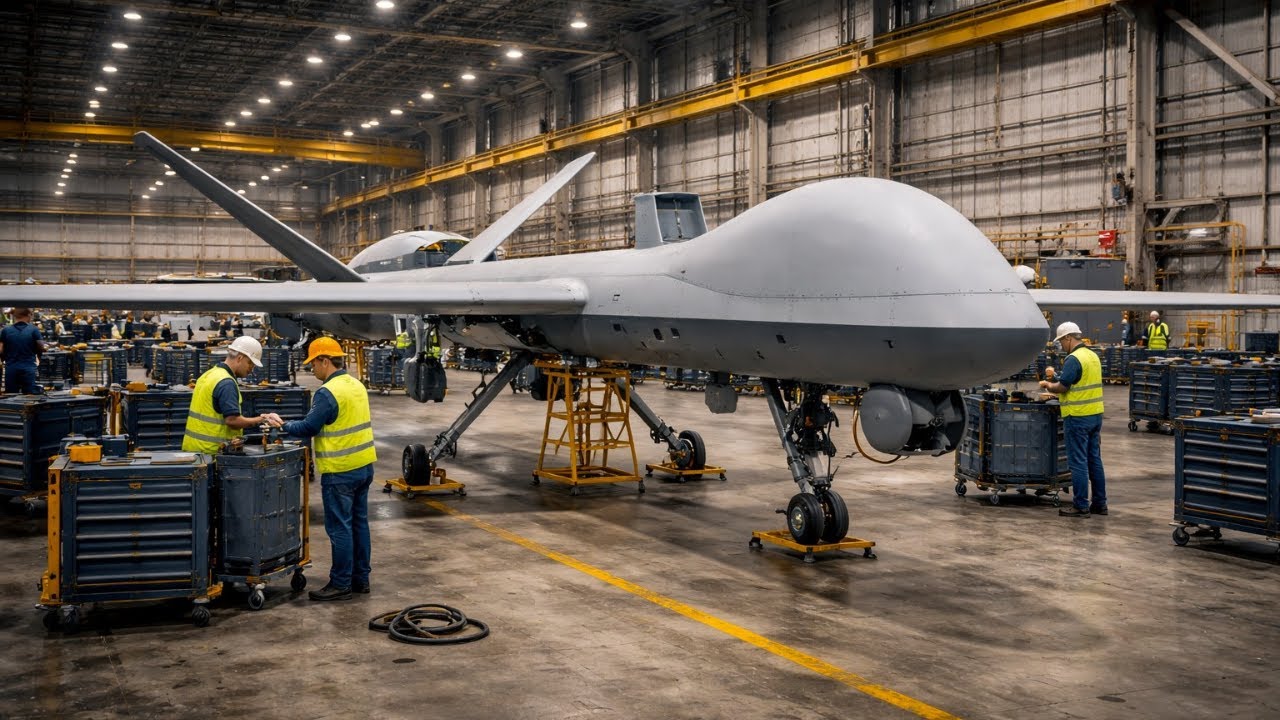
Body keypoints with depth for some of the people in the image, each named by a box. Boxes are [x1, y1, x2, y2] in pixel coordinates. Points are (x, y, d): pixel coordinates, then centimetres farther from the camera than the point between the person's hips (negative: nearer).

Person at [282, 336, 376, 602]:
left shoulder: (327, 393, -18)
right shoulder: (357, 385, 10)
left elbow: (308, 428, -15)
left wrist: (283, 425, 1)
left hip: (340, 471, -9)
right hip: (364, 465, 9)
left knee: (340, 528, -1)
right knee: (359, 522, 14)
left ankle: (341, 584, 5)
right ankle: (360, 578, 22)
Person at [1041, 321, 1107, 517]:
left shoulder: (1074, 359, -16)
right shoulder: (1093, 356, 12)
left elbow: (1062, 386, -18)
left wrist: (1048, 385, 1)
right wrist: (1054, 386, 17)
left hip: (1078, 416, -9)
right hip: (1095, 414, 9)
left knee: (1078, 462, -3)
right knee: (1095, 460, 14)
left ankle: (1081, 506, 1)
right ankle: (1099, 504, 19)